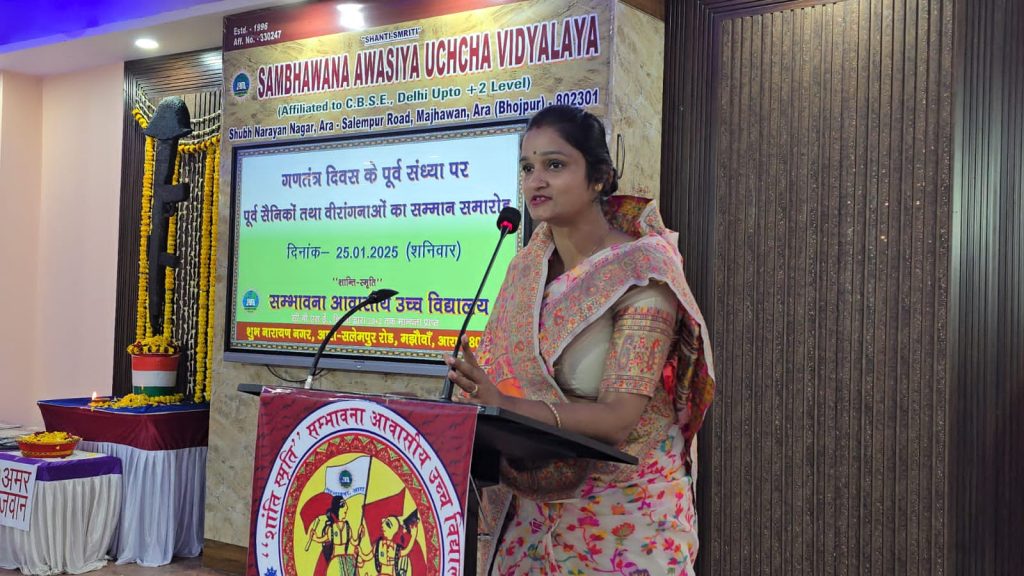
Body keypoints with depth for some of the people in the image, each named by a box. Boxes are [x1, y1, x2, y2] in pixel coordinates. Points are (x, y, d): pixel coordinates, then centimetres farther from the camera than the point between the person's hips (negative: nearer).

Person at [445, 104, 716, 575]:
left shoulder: (640, 273, -17)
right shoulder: (528, 267, 1)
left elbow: (619, 417, -23)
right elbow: (504, 387, 7)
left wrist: (506, 405, -33)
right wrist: (474, 397, -14)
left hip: (624, 511, -5)